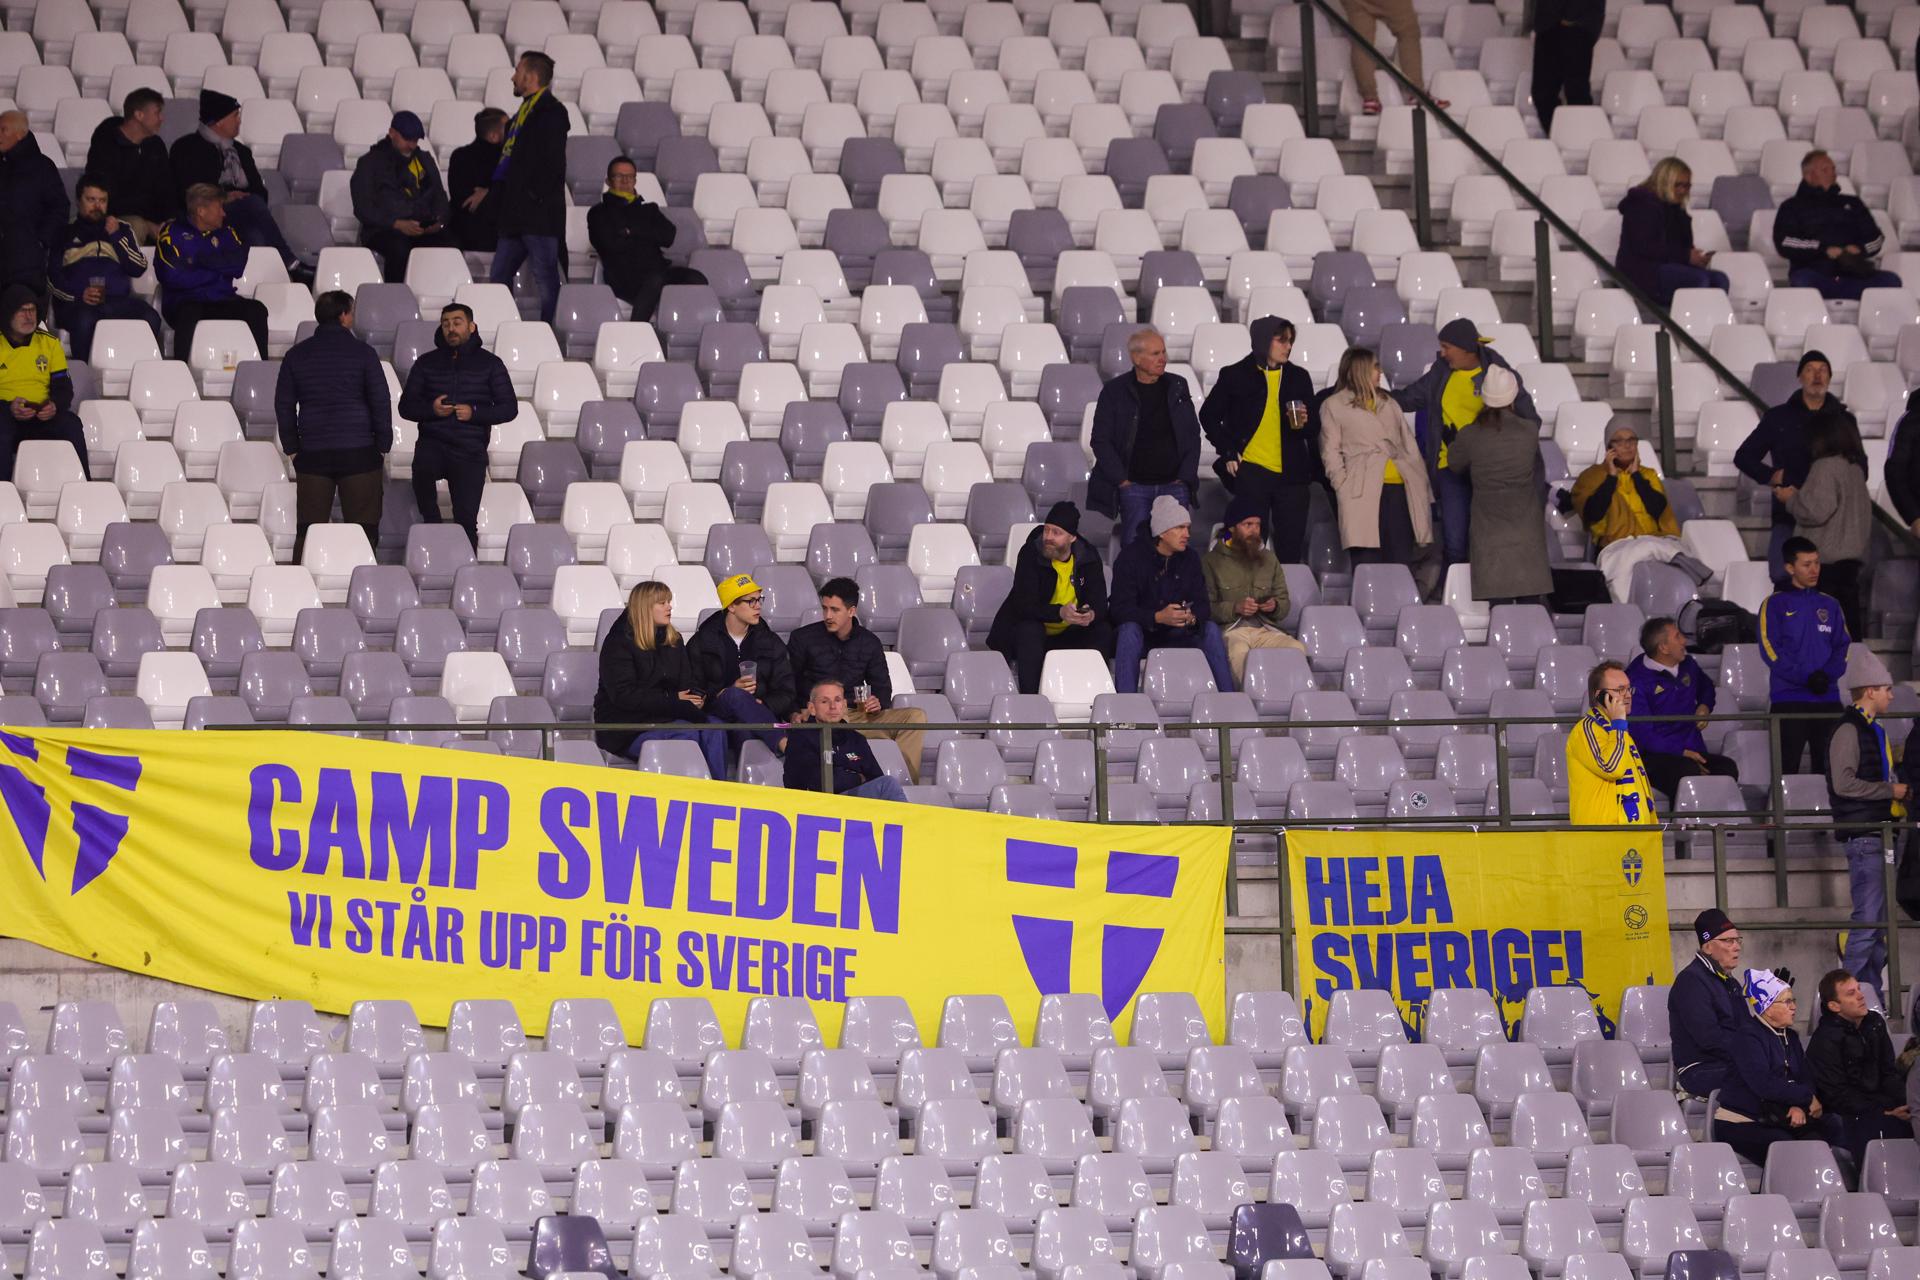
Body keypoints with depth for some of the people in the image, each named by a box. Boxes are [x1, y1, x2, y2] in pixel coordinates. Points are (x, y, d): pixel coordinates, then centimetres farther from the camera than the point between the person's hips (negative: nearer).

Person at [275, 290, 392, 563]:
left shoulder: (297, 355, 6)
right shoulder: (362, 353, -3)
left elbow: (283, 404, 8)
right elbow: (381, 401, -3)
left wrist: (292, 448, 14)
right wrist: (383, 445, 6)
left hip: (312, 453, 3)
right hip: (358, 450, -3)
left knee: (308, 530, 5)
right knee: (363, 530, 2)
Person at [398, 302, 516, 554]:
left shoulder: (489, 363, 9)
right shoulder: (427, 362, 14)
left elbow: (509, 408, 6)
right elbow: (406, 406, 12)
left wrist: (474, 413, -9)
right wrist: (430, 409, -9)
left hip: (469, 449, 0)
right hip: (433, 442, 0)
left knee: (466, 518, -7)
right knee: (422, 467, -34)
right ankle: (432, 527, -16)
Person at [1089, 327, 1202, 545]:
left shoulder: (1177, 387, 9)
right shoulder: (1114, 392, 0)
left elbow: (1193, 435, 13)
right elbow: (1100, 441, 1)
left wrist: (1186, 476, 1)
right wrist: (1121, 479, -8)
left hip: (1174, 486, 2)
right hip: (1134, 486, -2)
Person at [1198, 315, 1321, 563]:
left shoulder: (1298, 377, 11)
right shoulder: (1235, 376, 2)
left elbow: (1315, 427, 15)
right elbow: (1209, 416, 9)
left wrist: (1305, 423, -9)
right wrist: (1228, 453, 0)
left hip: (1292, 475, 3)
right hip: (1252, 471, -3)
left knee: (1291, 550, 3)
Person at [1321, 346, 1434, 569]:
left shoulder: (1389, 404, 26)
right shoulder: (1334, 406, 10)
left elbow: (1410, 446, 21)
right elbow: (1331, 452, 4)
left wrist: (1422, 484, 10)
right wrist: (1343, 485, -9)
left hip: (1399, 487, 5)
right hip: (1364, 492, -5)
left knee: (1402, 561, -1)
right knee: (1368, 562, -10)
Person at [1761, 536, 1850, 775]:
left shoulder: (1830, 605, 16)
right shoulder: (1775, 604, 3)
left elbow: (1843, 646, 11)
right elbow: (1770, 650, -6)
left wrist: (1828, 674, -9)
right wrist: (1806, 677, -15)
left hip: (1828, 697, 4)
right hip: (1789, 699, -4)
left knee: (1828, 768, 3)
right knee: (1788, 768, -9)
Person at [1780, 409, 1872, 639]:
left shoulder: (1826, 467, -14)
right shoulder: (1855, 467, 12)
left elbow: (1816, 511, -19)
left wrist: (1791, 498, -2)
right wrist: (1800, 496, 18)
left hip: (1826, 556, -8)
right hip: (1852, 554, 8)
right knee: (1849, 612, 9)